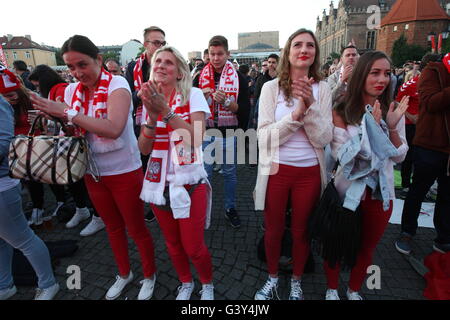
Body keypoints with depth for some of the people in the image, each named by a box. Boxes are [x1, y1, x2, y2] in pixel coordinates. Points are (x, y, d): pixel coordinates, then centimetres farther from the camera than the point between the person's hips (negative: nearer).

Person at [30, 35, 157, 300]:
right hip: (93, 172, 6)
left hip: (125, 172, -6)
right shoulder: (72, 90, 2)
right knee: (113, 227, 22)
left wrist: (68, 113, -26)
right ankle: (124, 273, 46)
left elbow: (114, 129, -31)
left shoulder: (117, 84, -16)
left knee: (136, 229, 10)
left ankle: (149, 276, 36)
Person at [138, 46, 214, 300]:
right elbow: (144, 148, -3)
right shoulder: (150, 100, 5)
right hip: (159, 183, 4)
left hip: (189, 183, -4)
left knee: (193, 247, 2)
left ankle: (208, 285, 35)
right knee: (173, 244, 18)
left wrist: (166, 110, -27)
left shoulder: (193, 95, -7)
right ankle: (186, 283, 46)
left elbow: (196, 138, -21)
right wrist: (153, 116, -18)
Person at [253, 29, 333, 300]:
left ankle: (297, 281, 42)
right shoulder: (271, 87, -4)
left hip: (309, 172, 1)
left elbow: (324, 139, -7)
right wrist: (297, 113, -23)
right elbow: (265, 136, -12)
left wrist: (310, 105, -21)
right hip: (276, 170, -1)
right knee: (273, 229, 15)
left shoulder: (322, 89, -1)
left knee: (301, 231, 17)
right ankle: (272, 278, 42)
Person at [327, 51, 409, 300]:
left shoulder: (393, 111, -1)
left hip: (381, 192, 4)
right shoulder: (342, 112, -11)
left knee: (367, 248, 20)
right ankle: (332, 289, 39)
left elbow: (399, 157, -1)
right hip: (348, 189, -3)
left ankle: (353, 290, 45)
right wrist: (369, 126, -23)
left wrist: (392, 127, -16)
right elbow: (341, 155, -18)